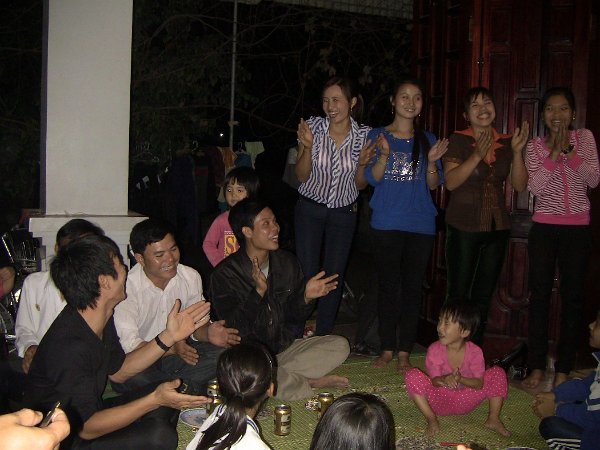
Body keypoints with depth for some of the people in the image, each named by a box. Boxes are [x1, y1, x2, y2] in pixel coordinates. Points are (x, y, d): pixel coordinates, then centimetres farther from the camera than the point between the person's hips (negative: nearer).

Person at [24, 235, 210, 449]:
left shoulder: (101, 318, -4)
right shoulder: (69, 348, -32)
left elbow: (117, 372, 10)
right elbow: (86, 428, -24)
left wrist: (169, 336, 0)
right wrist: (154, 400, -28)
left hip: (87, 411, 9)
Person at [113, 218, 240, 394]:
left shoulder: (191, 277, -4)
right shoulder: (127, 287, -20)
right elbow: (129, 345, -24)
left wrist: (208, 333, -21)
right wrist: (171, 347, -39)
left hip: (182, 348, 4)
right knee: (129, 376, -38)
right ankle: (188, 387, -14)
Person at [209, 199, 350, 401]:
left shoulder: (287, 263, 3)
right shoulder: (225, 274, -13)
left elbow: (295, 317, 10)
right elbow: (232, 330, -20)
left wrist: (306, 297, -11)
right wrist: (259, 292, -30)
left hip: (284, 348, 5)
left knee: (340, 345, -9)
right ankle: (310, 382, -15)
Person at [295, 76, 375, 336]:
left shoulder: (364, 136, -6)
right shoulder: (313, 127, -9)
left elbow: (360, 185, 1)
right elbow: (302, 176, -7)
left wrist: (364, 162, -18)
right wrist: (307, 147, -23)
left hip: (344, 214, 2)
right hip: (310, 210, -1)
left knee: (334, 277, 6)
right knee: (307, 276, -5)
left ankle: (322, 339, 22)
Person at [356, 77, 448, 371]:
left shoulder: (428, 140, 9)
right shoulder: (377, 136, 4)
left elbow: (433, 184, 6)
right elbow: (372, 178, -2)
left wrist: (432, 160, -12)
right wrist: (384, 155, -19)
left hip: (421, 224, 2)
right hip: (387, 222, -1)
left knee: (413, 286, 3)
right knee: (388, 284, 4)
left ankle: (404, 352, 11)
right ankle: (387, 349, 14)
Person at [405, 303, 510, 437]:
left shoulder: (474, 352, -14)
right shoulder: (435, 350, -16)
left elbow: (479, 383, -16)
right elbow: (434, 381, -16)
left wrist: (460, 379, -36)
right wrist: (444, 380, -40)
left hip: (465, 402, 1)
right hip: (441, 401, -1)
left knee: (498, 373, -14)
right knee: (413, 376, -26)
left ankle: (493, 419, 0)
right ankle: (431, 419, -14)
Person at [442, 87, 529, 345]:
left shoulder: (506, 143, 8)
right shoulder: (458, 140, -4)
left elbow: (520, 185, 3)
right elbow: (450, 182, -16)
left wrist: (517, 151, -10)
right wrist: (477, 155, -25)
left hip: (497, 228, 5)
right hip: (464, 228, -4)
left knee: (484, 296, 11)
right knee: (458, 295, 0)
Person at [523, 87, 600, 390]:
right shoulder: (535, 146, 4)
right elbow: (535, 187, -9)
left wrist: (569, 152, -17)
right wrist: (553, 154, -16)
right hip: (544, 227, 0)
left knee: (573, 296, 3)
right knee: (539, 294, 1)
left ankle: (563, 368, 12)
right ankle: (537, 366, 9)